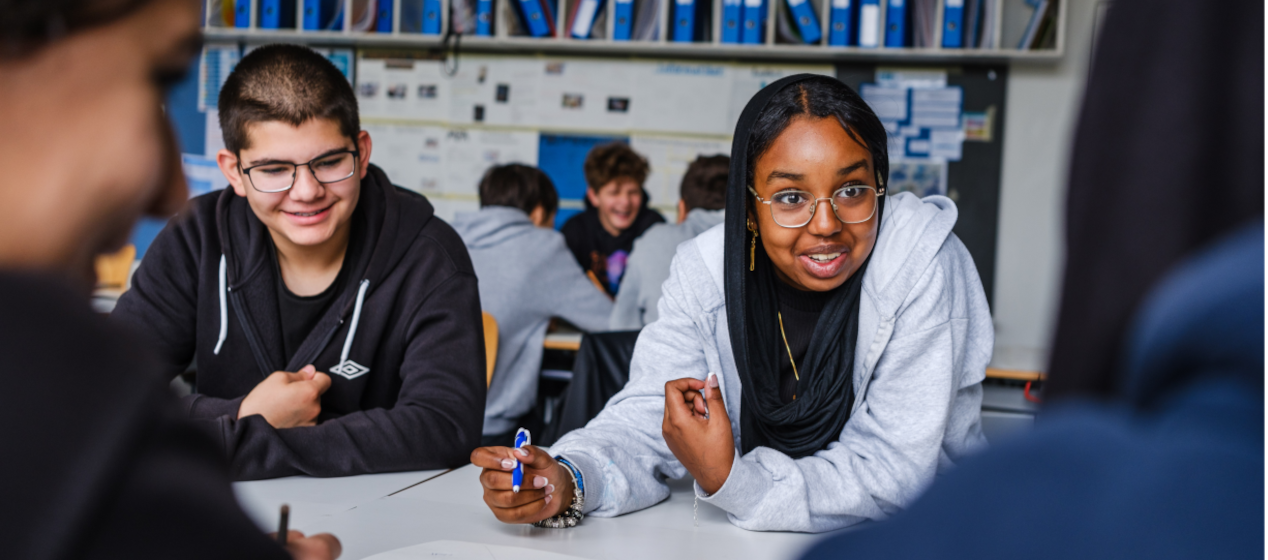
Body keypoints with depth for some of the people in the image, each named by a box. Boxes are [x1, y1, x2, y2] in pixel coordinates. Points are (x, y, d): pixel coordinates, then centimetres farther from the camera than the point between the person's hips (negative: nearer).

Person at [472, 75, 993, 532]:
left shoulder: (925, 265, -18)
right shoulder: (705, 269, -7)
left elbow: (891, 473, -20)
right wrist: (567, 481, -29)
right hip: (751, 538, 3)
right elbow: (648, 417, -9)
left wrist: (730, 482, -31)